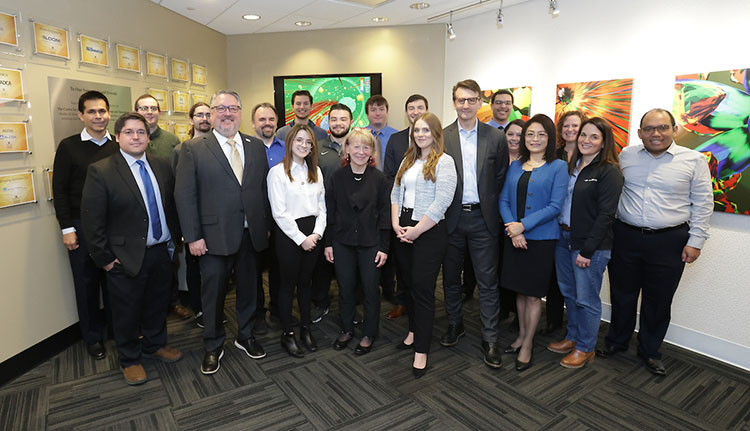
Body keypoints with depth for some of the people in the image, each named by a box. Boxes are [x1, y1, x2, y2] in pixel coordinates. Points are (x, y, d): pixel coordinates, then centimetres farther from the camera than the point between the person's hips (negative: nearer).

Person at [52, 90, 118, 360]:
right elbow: (60, 190, -3)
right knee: (87, 283, 8)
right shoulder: (69, 146, -2)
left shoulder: (117, 146, 5)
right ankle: (93, 337, 23)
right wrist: (67, 229, -8)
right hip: (82, 227, -2)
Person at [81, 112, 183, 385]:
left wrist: (174, 238, 7)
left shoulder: (162, 167, 4)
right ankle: (130, 360, 33)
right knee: (127, 312, 12)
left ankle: (154, 345, 43)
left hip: (162, 252, 5)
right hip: (126, 258, -4)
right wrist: (104, 258, -11)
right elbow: (92, 220, -11)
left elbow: (172, 205, 10)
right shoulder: (100, 171, -11)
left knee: (158, 305, 20)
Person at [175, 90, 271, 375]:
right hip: (214, 236, -3)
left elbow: (264, 188, 8)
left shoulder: (256, 147, 7)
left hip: (251, 234, 3)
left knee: (248, 288, 17)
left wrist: (267, 224, 5)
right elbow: (184, 195, -7)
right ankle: (213, 346, 31)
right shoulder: (193, 149, -4)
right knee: (213, 292, 10)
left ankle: (245, 336, 38)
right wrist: (192, 236, -11)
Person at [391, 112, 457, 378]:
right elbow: (396, 193, 14)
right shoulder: (408, 161, 15)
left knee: (423, 287, -4)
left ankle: (421, 351, 6)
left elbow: (441, 203, -16)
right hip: (404, 230, 7)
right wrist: (396, 223, -1)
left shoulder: (444, 162, -8)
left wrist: (416, 230, -15)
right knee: (408, 283, 14)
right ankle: (414, 331, 33)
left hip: (430, 232, -7)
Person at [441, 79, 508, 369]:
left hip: (482, 218, -1)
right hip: (451, 218, 1)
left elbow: (501, 177, 6)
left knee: (488, 281, 3)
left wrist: (487, 202, 1)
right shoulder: (441, 137, 2)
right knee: (451, 277, 14)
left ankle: (489, 339, 15)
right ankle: (454, 324, 34)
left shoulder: (496, 138, 2)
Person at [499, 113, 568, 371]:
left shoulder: (558, 167, -4)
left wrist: (523, 225, -17)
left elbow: (555, 206, -12)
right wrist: (513, 229, -10)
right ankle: (521, 335, 32)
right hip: (514, 237, 4)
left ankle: (528, 344, 20)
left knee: (533, 293, 5)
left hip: (541, 238, -4)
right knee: (519, 290, 14)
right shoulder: (515, 166, 9)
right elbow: (504, 200, 5)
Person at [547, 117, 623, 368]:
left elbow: (605, 215, -15)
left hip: (591, 245, -7)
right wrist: (560, 233, 4)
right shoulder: (570, 166, 12)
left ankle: (585, 348, 21)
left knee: (586, 298, 4)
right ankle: (573, 337, 34)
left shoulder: (609, 172, -10)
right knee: (568, 293, 17)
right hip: (563, 238, 7)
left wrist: (587, 250, -17)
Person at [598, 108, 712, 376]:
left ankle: (650, 351, 29)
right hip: (626, 237, 2)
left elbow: (703, 203, 2)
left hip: (669, 242, -1)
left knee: (658, 301, 10)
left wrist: (696, 241, -3)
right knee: (622, 294, 13)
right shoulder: (626, 156, 5)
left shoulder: (693, 160, -1)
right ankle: (616, 341, 33)